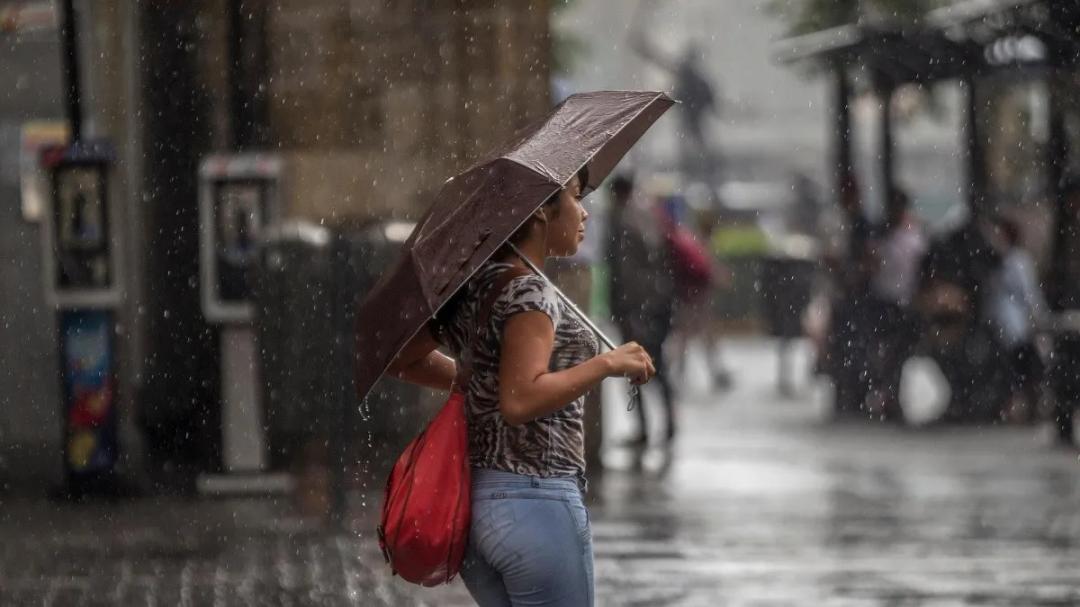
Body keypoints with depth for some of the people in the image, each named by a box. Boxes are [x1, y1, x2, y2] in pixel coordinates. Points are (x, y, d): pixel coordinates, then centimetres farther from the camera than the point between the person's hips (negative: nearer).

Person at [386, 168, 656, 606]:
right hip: (537, 497, -9)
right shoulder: (528, 293, -14)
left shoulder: (469, 290, 11)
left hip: (473, 503, 9)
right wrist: (607, 365, -18)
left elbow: (401, 359, 21)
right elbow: (521, 400, -25)